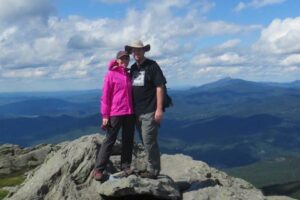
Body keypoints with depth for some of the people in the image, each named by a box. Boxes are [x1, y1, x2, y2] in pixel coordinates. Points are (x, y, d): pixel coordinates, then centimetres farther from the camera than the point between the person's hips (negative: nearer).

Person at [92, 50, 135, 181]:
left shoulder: (129, 75, 12)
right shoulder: (111, 74, -4)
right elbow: (105, 96, -6)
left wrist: (134, 111, 10)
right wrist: (105, 115, -10)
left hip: (130, 113, 6)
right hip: (115, 113, -5)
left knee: (128, 140, 10)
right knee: (110, 140, -3)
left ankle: (126, 166, 21)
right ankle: (98, 169, 4)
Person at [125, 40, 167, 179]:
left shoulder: (152, 66, -6)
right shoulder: (133, 68, 14)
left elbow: (160, 87, -11)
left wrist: (159, 109, -17)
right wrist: (132, 108, 15)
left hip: (150, 112, -7)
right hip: (137, 112, 7)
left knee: (149, 141, -6)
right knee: (146, 141, 13)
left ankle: (153, 171, 5)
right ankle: (152, 168, 25)